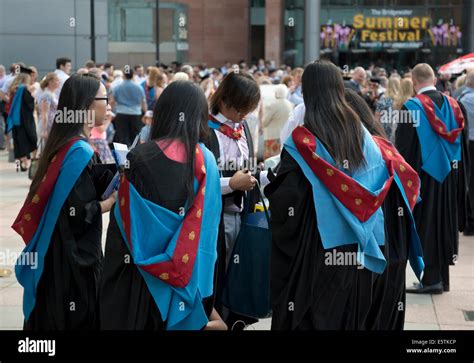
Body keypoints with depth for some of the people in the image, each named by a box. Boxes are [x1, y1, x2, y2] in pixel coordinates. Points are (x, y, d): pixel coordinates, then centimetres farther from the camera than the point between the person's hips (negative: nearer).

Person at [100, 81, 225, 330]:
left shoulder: (141, 158, -14)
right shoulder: (206, 161, -5)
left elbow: (123, 227, -11)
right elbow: (210, 225, -1)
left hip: (142, 278, -3)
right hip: (191, 277, 3)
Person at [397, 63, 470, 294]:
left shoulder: (412, 108, -14)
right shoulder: (454, 106, 3)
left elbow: (404, 149, -12)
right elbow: (463, 143, 10)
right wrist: (460, 179, 18)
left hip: (423, 177, -5)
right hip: (450, 177, 5)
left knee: (425, 226, 1)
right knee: (444, 223, 13)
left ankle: (431, 278, -1)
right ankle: (442, 277, 20)